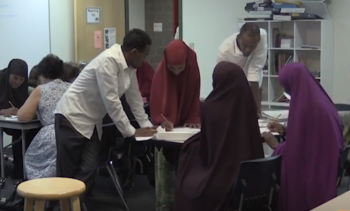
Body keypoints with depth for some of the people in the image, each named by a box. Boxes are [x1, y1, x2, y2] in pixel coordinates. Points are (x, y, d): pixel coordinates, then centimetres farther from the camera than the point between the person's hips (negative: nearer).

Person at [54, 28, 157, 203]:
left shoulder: (129, 65, 1)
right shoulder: (109, 61, -25)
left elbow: (134, 97, 10)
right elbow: (111, 101, -24)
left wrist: (146, 125, 5)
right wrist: (131, 131, -17)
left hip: (92, 121, 8)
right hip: (72, 117, -8)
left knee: (88, 171, -1)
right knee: (67, 174, -3)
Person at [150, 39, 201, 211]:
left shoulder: (193, 70, -9)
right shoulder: (161, 72, -16)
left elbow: (194, 97, -3)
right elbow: (157, 99, -21)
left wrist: (193, 119, -16)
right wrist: (162, 120, -37)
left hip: (185, 125, 2)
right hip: (166, 125, -2)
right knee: (164, 166, -4)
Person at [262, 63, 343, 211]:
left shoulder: (303, 106, -22)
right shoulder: (319, 99, 6)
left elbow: (293, 151, -18)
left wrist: (275, 145, -1)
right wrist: (285, 130, 16)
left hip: (309, 173, -9)